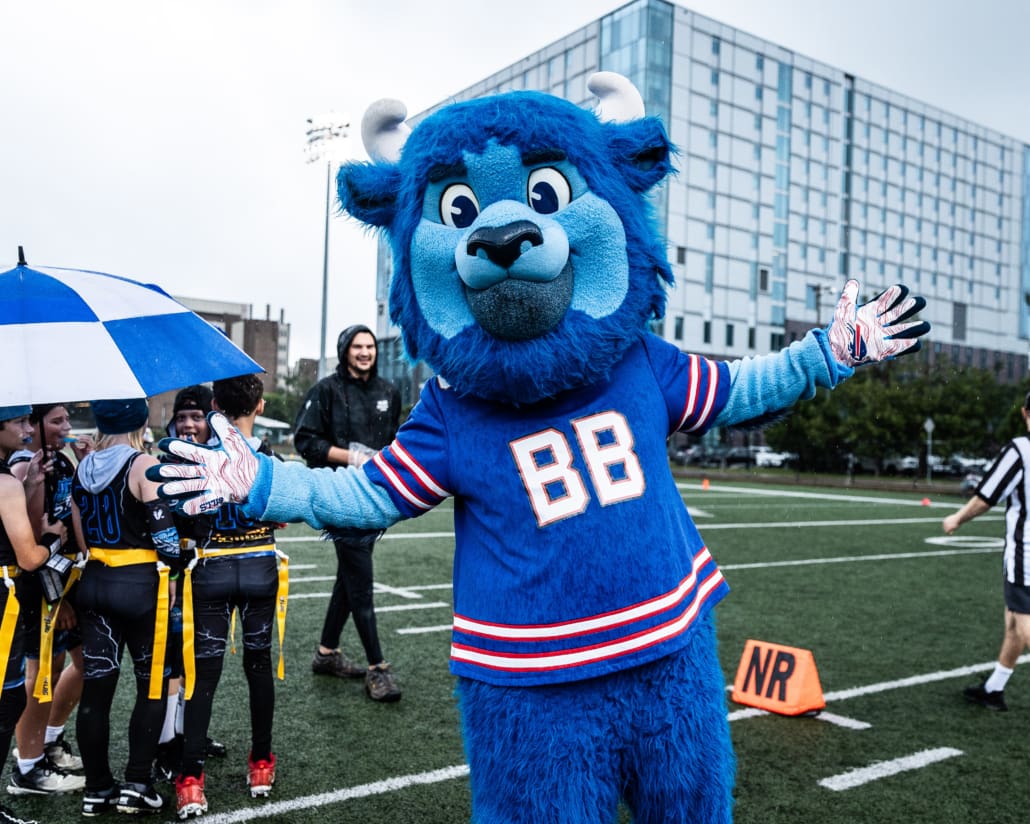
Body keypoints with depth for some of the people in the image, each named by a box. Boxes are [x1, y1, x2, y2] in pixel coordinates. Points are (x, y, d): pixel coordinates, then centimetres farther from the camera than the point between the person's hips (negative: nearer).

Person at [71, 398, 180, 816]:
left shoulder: (83, 468, 8)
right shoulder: (143, 465, -12)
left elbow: (81, 534, 11)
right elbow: (162, 527, -14)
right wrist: (170, 574, 0)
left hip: (94, 582, 6)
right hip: (140, 584, -6)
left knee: (96, 687, 9)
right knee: (153, 686, 6)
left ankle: (97, 789, 18)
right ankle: (136, 785, 7)